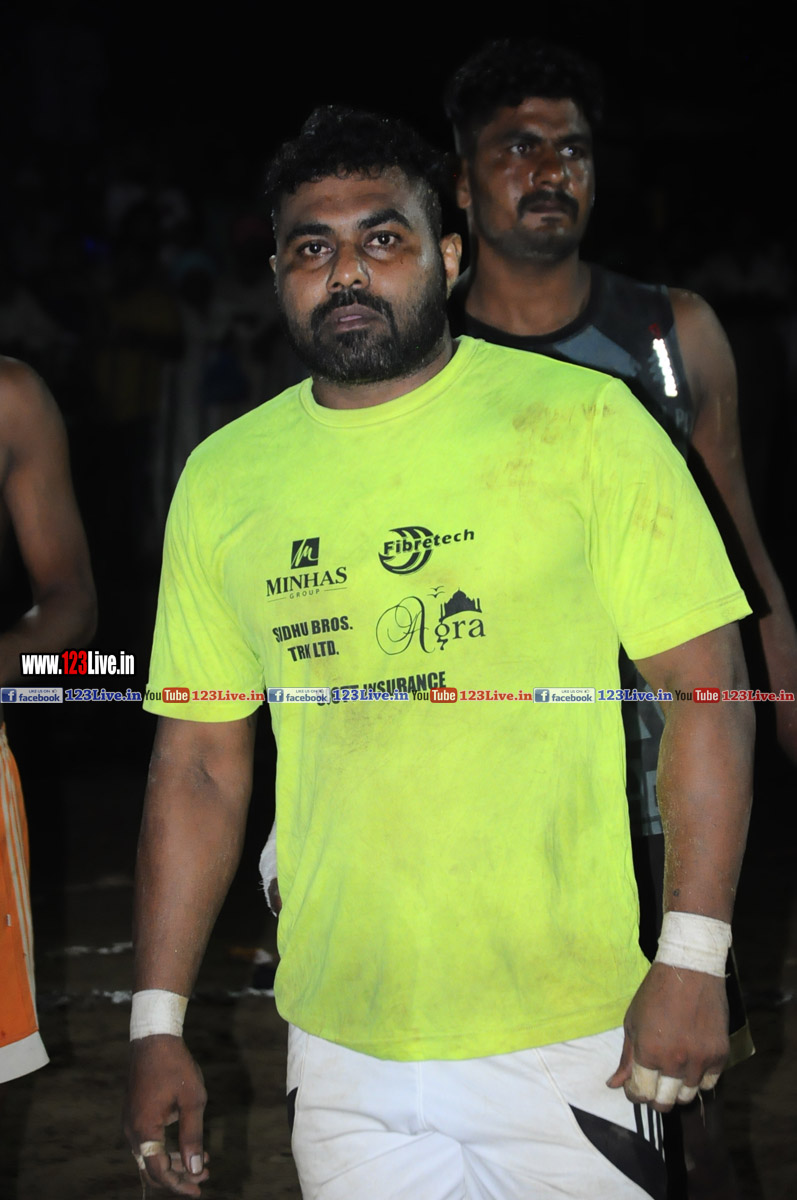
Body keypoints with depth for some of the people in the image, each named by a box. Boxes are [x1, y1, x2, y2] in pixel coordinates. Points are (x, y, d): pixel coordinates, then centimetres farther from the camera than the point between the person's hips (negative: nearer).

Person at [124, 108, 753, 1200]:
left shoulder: (585, 422, -4)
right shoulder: (222, 478, 6)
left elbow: (707, 689, -6)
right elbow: (200, 763, 10)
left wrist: (694, 960, -14)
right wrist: (158, 1024, 6)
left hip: (570, 1043, -2)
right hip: (340, 1051, 3)